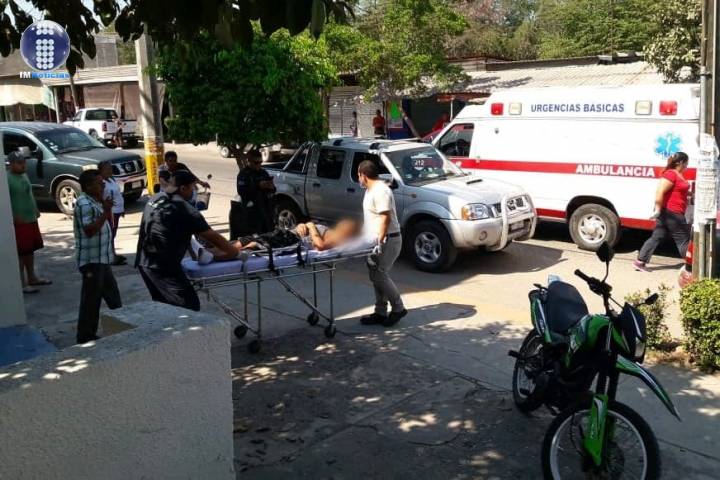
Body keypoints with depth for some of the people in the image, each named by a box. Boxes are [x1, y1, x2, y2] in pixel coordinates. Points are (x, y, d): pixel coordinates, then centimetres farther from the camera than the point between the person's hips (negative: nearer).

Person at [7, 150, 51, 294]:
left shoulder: (23, 175, 11)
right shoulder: (8, 179, -18)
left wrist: (36, 210, 17)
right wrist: (14, 218, -24)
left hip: (31, 219, 9)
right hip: (19, 222, -9)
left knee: (30, 250, 18)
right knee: (20, 253, -4)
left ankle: (32, 278, 30)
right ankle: (22, 284, 2)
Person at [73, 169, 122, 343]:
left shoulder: (95, 202, 12)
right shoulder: (85, 204, -17)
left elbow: (107, 226, 18)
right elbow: (89, 230, -26)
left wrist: (107, 209, 3)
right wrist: (105, 212, -23)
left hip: (101, 258, 10)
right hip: (91, 260, -10)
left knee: (112, 293, 19)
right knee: (91, 299, -1)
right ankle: (85, 336, 9)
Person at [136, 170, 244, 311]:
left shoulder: (155, 199, 11)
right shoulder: (185, 210, -14)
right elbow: (212, 236, -9)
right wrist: (233, 250, 5)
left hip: (144, 262, 9)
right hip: (163, 267, -9)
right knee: (189, 307, -6)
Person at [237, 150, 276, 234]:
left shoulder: (263, 172, 16)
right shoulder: (243, 174, -2)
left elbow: (273, 190, 20)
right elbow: (241, 191, -16)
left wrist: (272, 187, -5)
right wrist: (258, 186, -22)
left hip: (267, 208, 6)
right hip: (253, 211, -6)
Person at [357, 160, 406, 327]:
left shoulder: (381, 191, -19)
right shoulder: (372, 189, 14)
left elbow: (385, 218, -25)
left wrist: (380, 242, -28)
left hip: (387, 241, -10)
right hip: (376, 241, 10)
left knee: (379, 275, -9)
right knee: (377, 276, 11)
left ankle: (398, 308, 4)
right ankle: (380, 312, 17)